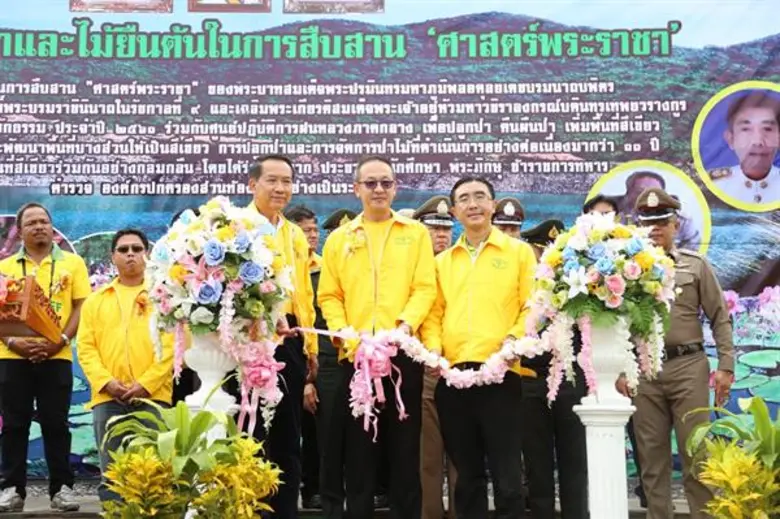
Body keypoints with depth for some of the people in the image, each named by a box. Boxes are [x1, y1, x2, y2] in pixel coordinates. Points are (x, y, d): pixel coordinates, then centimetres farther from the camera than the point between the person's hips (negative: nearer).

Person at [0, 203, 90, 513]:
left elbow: (82, 307, 1)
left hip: (56, 356, -1)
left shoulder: (72, 263, 7)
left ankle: (61, 488, 9)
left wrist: (60, 341, -12)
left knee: (55, 424, 2)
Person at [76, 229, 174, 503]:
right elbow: (86, 347, 8)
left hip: (153, 395, -2)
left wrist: (147, 382, -12)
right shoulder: (96, 300, 17)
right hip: (108, 398, 2)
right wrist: (106, 381, -8)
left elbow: (171, 344, -1)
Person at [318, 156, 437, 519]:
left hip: (402, 353, -1)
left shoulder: (416, 233, 9)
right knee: (357, 447, 6)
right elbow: (329, 295, 8)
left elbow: (425, 287, 0)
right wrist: (341, 330, -9)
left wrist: (406, 324, -16)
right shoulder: (339, 239, 13)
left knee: (405, 445, 3)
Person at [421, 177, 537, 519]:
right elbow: (434, 312, 13)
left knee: (506, 473, -2)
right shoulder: (442, 261, 18)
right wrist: (433, 346, -5)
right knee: (466, 472, 11)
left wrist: (515, 338, -16)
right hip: (452, 374, 4)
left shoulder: (519, 252, 8)